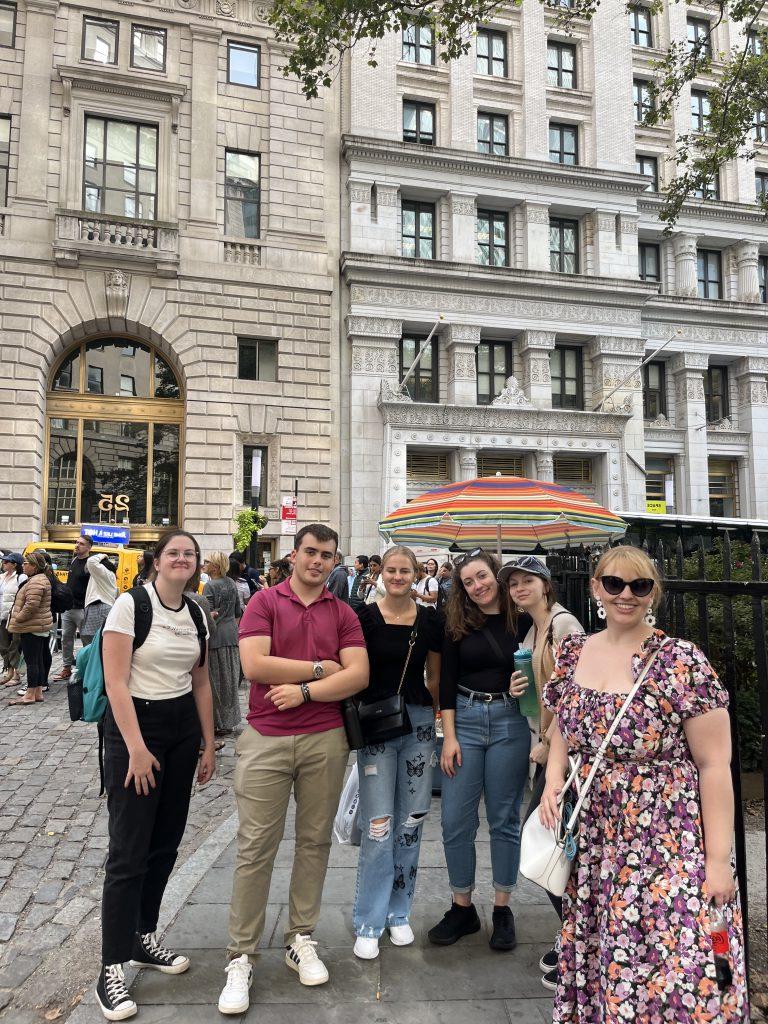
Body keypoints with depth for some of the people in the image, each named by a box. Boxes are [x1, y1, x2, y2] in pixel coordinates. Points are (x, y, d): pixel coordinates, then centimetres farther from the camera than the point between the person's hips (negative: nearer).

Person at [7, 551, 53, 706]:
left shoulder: (35, 582, -17)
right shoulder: (42, 579, 16)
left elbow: (31, 605, -25)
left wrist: (17, 619, -12)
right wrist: (17, 619, 18)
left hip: (31, 628, -10)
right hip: (42, 626, 10)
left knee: (32, 661, -5)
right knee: (39, 660, 12)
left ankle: (30, 695, 0)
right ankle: (38, 693, 18)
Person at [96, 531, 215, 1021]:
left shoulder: (196, 614, 5)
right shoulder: (130, 604, -12)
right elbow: (116, 682, -15)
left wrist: (209, 744, 11)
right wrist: (137, 748, -18)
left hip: (182, 728, 6)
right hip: (134, 725, -6)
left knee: (165, 844, 14)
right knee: (130, 852, -1)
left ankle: (143, 937, 33)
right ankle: (112, 968, 13)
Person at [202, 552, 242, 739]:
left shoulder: (210, 587, -13)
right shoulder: (231, 583, 8)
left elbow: (208, 615, -16)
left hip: (216, 635, -7)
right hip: (232, 635, 7)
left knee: (215, 681, 1)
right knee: (230, 680, 13)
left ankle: (218, 723, 6)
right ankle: (229, 721, 21)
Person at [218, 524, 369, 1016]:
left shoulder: (343, 613, 6)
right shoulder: (264, 601, -1)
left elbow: (359, 675, -4)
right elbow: (255, 664, -14)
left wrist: (304, 690, -14)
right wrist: (321, 668, -9)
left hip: (325, 740, 3)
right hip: (266, 739, -2)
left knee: (315, 842, 13)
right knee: (256, 847, 3)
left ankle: (301, 939, 30)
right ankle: (241, 957, 17)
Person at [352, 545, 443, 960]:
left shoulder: (429, 621, 4)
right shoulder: (365, 616, -4)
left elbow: (435, 677, 13)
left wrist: (430, 714, 3)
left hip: (419, 723, 3)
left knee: (411, 822, 11)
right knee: (379, 826, -3)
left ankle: (398, 912, 29)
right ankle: (368, 923, 14)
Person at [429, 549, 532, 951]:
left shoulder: (523, 620, -2)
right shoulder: (458, 624, 3)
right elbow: (447, 681, 2)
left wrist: (527, 685, -17)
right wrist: (449, 736, -3)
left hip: (509, 722, -2)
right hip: (465, 720, 2)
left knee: (504, 819, 10)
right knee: (455, 821, 5)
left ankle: (502, 910, 27)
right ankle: (462, 908, 25)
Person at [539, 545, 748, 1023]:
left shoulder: (682, 662, -13)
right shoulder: (573, 653, 2)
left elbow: (714, 764, -12)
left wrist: (719, 859, -12)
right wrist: (553, 780, -2)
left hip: (670, 846, -5)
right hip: (596, 844, 5)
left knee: (673, 972, 1)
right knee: (600, 967, 17)